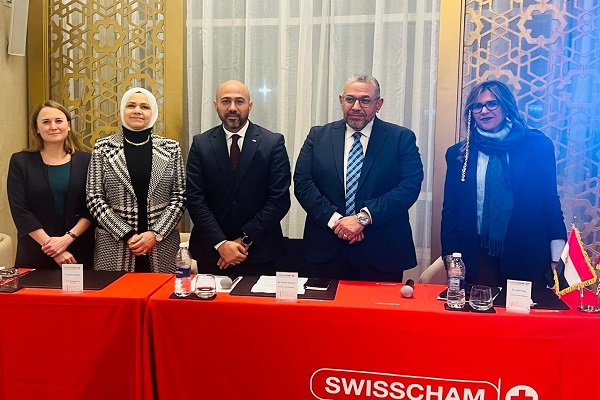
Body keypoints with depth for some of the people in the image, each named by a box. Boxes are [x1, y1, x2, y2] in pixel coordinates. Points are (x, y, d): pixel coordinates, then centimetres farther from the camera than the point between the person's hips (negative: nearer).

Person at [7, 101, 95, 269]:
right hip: (35, 253, 0)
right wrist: (52, 248, -13)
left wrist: (68, 238, -15)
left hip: (79, 250, 1)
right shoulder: (21, 161, 1)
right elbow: (20, 211, -6)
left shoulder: (85, 160, 2)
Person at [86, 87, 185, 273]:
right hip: (115, 245, 0)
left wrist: (155, 234, -10)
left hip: (162, 244, 1)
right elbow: (94, 199, -1)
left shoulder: (170, 148, 4)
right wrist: (127, 235, -10)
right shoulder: (103, 148, 2)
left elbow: (179, 197, 2)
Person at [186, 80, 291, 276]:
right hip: (211, 251, 1)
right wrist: (220, 244, -13)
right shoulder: (201, 144, 1)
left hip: (259, 252, -1)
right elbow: (195, 199, -4)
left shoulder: (273, 143, -4)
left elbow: (280, 199, -8)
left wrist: (245, 240, -12)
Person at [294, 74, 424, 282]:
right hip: (327, 250, 2)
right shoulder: (318, 136, 7)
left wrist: (364, 217, -18)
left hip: (382, 252, -1)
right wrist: (334, 219, -14)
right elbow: (302, 183, -1)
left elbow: (410, 186, -9)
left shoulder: (402, 138, 1)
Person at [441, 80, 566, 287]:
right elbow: (450, 211, 6)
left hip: (526, 257, -1)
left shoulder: (537, 146, 2)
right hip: (477, 257, 1)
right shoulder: (459, 154, 6)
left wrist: (557, 259, -3)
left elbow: (550, 202, 3)